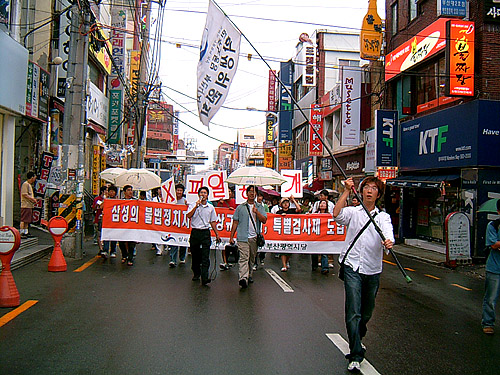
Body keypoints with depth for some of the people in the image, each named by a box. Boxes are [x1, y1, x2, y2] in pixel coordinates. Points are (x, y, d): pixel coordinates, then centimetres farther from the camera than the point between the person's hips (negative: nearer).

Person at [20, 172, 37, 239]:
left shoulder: (30, 185, 21)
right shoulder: (25, 184, -9)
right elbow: (24, 194, -17)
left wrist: (33, 199, 13)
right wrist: (33, 199, -13)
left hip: (29, 205, 10)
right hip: (25, 205, -10)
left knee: (27, 220, 11)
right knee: (23, 220, -9)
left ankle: (26, 233, 16)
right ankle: (21, 233, -9)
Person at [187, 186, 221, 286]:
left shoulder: (211, 207, 11)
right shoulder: (193, 205, 4)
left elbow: (212, 222, 15)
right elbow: (188, 216, -12)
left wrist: (217, 234, 12)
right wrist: (196, 206, -14)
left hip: (205, 233, 0)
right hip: (195, 232, 0)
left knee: (205, 256, -9)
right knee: (195, 255, 9)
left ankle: (204, 278, -14)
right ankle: (196, 274, 28)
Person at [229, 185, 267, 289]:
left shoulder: (260, 207, 11)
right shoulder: (240, 207, 8)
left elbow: (264, 220, 1)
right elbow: (235, 222, 8)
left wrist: (256, 212, -13)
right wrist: (231, 236, 4)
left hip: (255, 237, 3)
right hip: (243, 237, -3)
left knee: (252, 258, 12)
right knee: (244, 258, -13)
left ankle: (249, 276, 26)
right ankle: (243, 278, -22)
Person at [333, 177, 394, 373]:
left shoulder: (383, 216, 9)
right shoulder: (352, 212, 6)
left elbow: (388, 235, -12)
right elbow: (336, 215, -17)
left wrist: (388, 242, -35)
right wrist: (347, 191, -14)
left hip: (373, 270, 3)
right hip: (352, 267, -2)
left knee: (366, 313, 16)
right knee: (353, 312, -11)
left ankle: (357, 340, 43)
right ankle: (356, 354, -4)